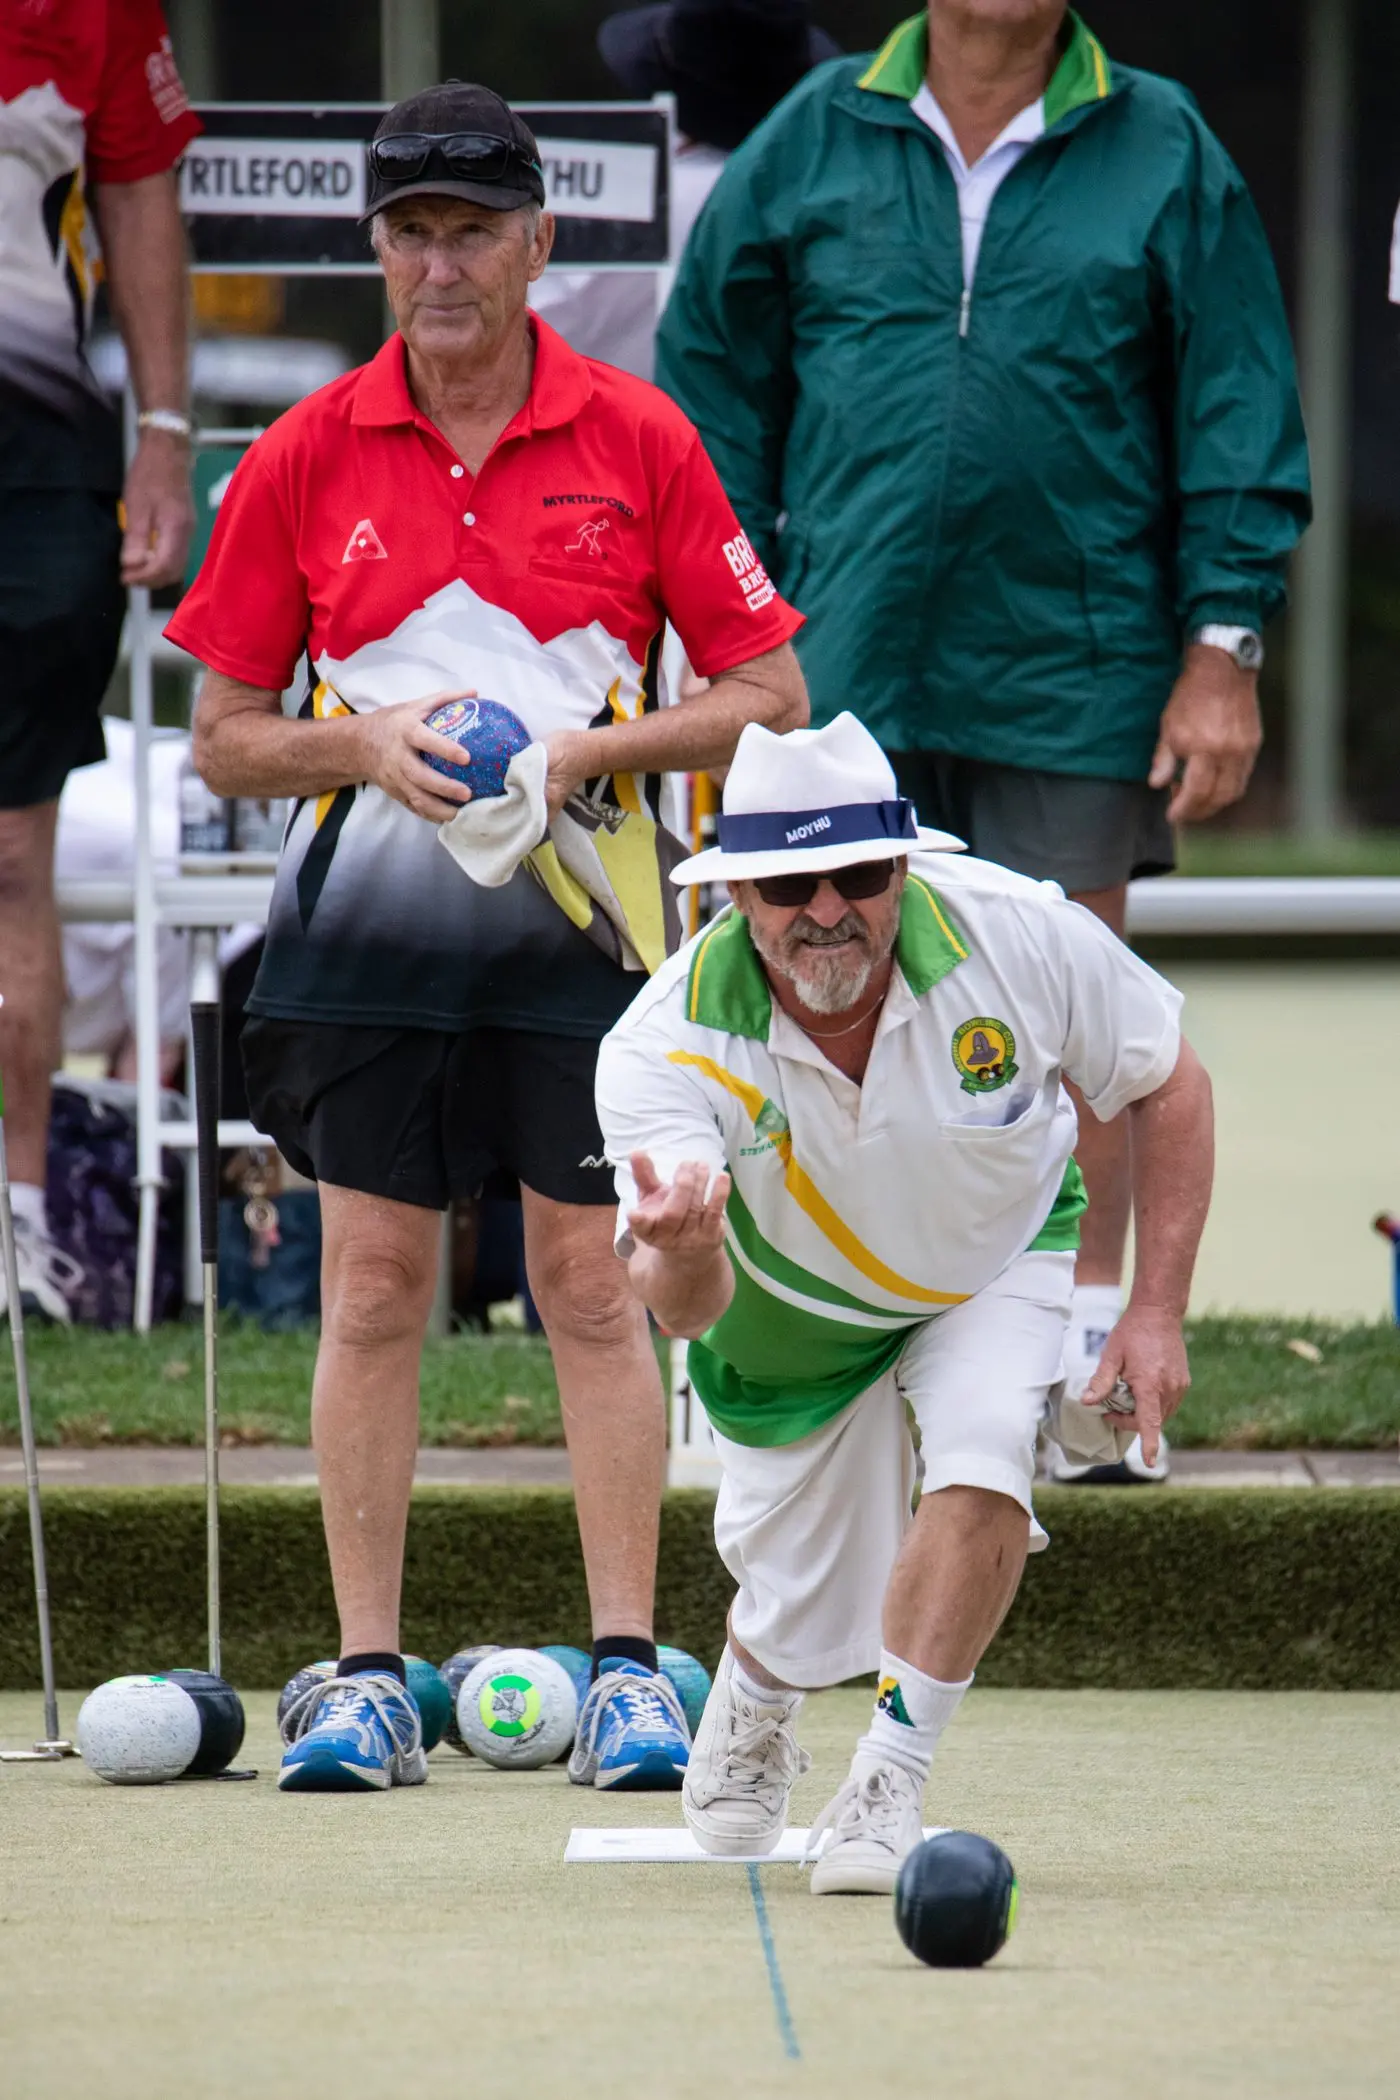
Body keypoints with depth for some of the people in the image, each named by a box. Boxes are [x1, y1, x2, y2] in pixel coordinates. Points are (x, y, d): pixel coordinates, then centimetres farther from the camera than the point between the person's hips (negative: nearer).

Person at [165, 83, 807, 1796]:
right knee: (372, 1285, 1)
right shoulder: (305, 461, 3)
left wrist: (590, 752, -12)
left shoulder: (637, 442, 0)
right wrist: (368, 746, -12)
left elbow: (768, 694, 1)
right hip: (366, 927, 1)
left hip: (578, 922, -1)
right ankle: (366, 1675, 5)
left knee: (593, 1284, -1)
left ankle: (626, 1668, 1)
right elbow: (225, 736, 7)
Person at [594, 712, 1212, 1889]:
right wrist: (679, 1254, -70)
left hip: (995, 1262, 0)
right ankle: (752, 1700, 47)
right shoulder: (668, 1043, -34)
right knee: (805, 1633, 7)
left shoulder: (1016, 935, -31)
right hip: (793, 1314, 0)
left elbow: (1168, 1085, -13)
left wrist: (1157, 1314, -17)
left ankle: (888, 1787, -14)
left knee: (983, 1454, -30)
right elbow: (683, 1309, -44)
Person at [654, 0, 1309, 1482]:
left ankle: (1085, 1359, 11)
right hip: (846, 669, 1)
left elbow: (1238, 414, 4)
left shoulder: (1164, 156, 4)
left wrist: (1223, 650, -1)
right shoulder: (811, 145, 6)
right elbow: (712, 381, 12)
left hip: (1072, 666, -1)